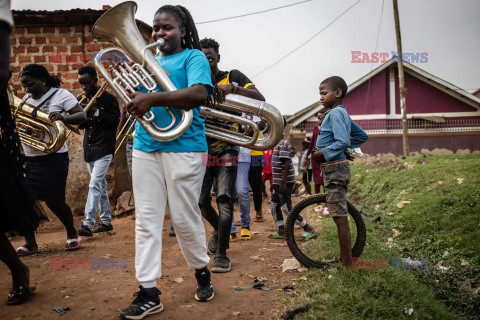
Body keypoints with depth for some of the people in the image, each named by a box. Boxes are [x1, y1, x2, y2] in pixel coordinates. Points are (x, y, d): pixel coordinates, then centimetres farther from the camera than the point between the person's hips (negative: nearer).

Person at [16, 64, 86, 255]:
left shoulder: (61, 95, -2)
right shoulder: (26, 99, 15)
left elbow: (82, 117, -13)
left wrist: (63, 118, -32)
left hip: (52, 158, -5)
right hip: (25, 158, 6)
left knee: (54, 202, -1)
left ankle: (72, 234, 24)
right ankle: (30, 244, 14)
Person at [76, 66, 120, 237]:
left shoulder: (109, 98, -6)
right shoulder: (81, 100, 10)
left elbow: (115, 121, -11)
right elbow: (80, 125, 13)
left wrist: (96, 112, -20)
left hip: (104, 148, -6)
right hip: (89, 149, 7)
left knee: (95, 184, -15)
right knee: (100, 185, 13)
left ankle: (88, 224, -16)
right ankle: (106, 221, 22)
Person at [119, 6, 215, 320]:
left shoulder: (193, 57, 2)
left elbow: (199, 94, -17)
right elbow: (133, 96, 18)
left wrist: (153, 99, -24)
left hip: (183, 147, -6)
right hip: (145, 147, 6)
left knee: (185, 218, 4)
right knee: (146, 221, 4)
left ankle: (202, 271, 29)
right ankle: (148, 293, 12)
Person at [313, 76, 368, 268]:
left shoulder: (335, 112, -13)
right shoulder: (343, 113, 16)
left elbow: (343, 142, -25)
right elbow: (362, 136, 24)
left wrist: (323, 153, -18)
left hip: (334, 167, -11)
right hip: (337, 167, 11)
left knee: (340, 216, -7)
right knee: (340, 215, 16)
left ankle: (348, 265, -1)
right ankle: (344, 258, 27)